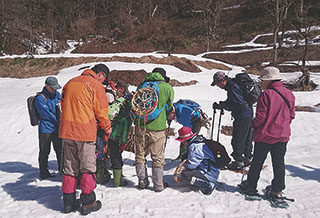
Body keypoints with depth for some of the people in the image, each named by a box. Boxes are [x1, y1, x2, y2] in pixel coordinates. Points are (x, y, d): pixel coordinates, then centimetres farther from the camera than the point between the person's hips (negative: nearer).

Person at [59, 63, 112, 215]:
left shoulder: (70, 83, 14)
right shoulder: (96, 85, -6)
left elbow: (64, 105, 20)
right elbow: (101, 111, -6)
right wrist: (107, 128, 10)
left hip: (66, 130, 6)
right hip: (85, 131, -6)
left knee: (70, 168, 14)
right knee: (88, 168, 5)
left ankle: (68, 202, 22)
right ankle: (88, 203, 12)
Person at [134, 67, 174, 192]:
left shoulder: (142, 85, 7)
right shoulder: (168, 88, -1)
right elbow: (169, 107, 8)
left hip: (140, 125, 3)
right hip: (157, 127, -2)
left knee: (140, 155, 16)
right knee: (157, 158, 9)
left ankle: (142, 182, 23)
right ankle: (158, 185, 17)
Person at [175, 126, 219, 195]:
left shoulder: (194, 146, -17)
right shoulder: (198, 142, 14)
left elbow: (191, 164, -22)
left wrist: (185, 164, 0)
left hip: (209, 175, -11)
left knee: (184, 174, -17)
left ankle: (207, 185, -17)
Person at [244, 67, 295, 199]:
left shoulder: (266, 95, -16)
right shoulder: (289, 95, 4)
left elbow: (261, 116, -17)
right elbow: (291, 115, 10)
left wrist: (254, 125, 1)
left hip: (264, 135, -5)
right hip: (282, 135, 5)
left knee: (257, 162, 8)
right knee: (279, 163, 14)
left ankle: (251, 187, 18)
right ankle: (277, 190, 19)